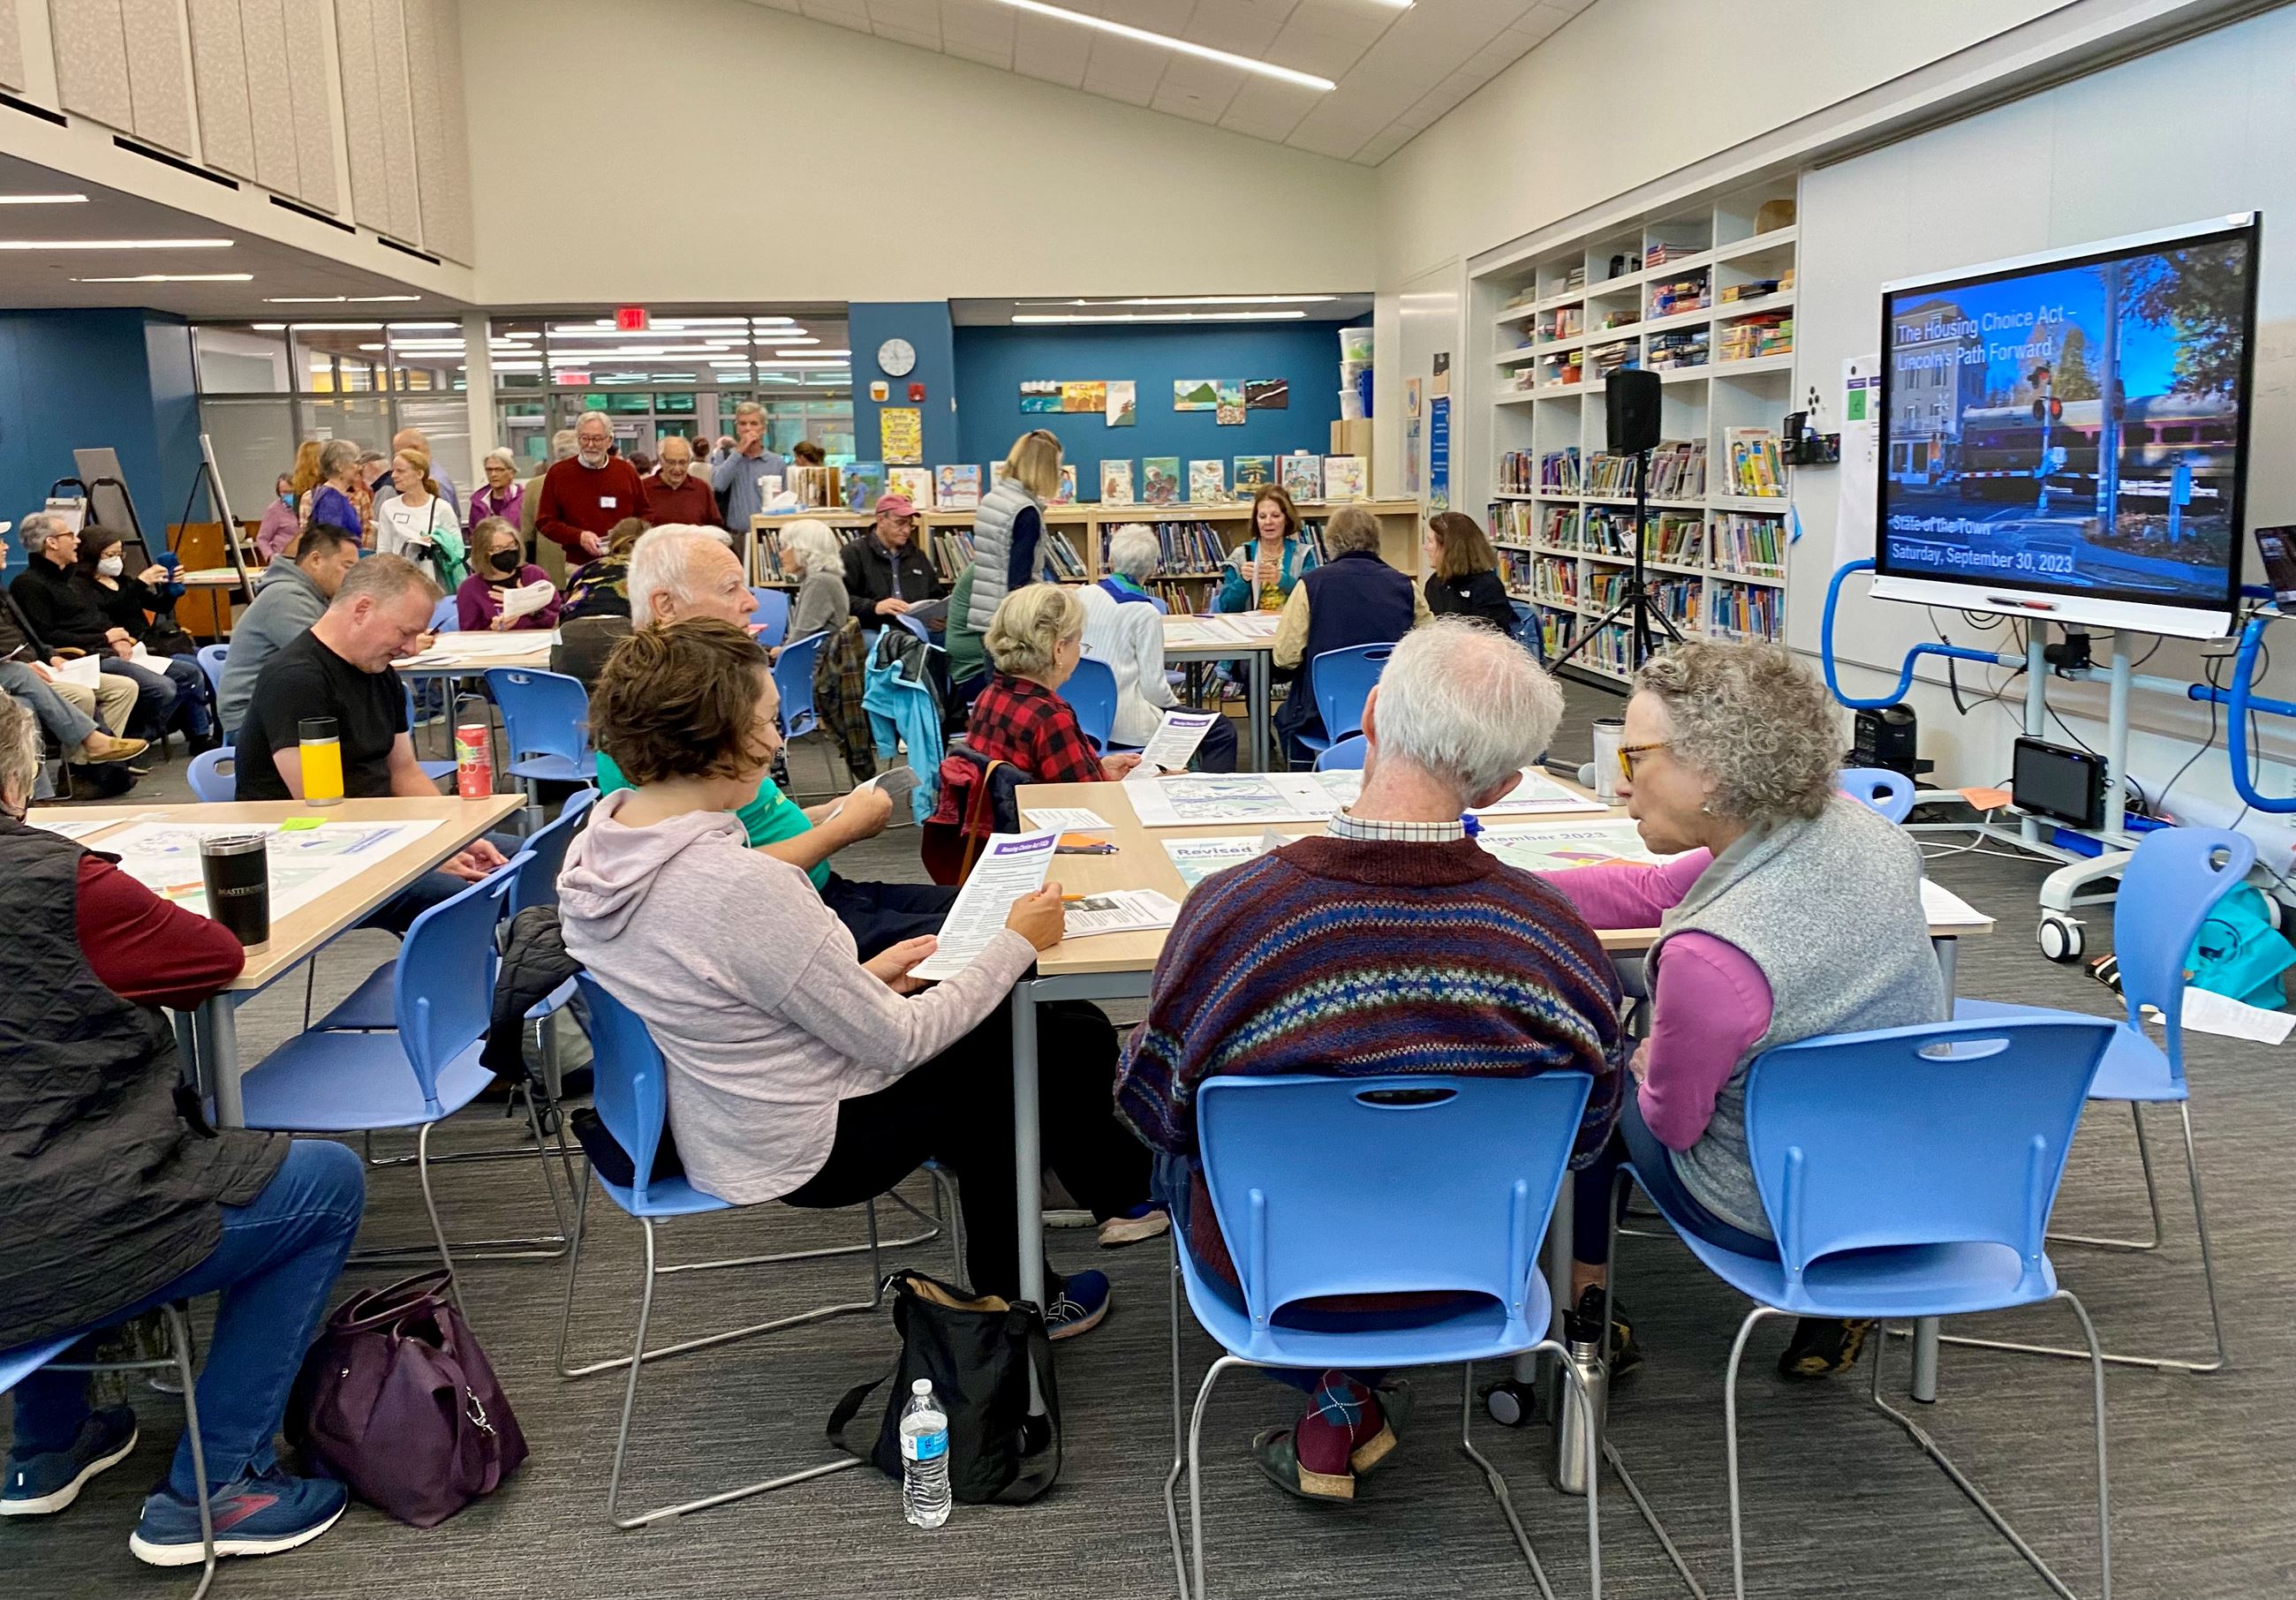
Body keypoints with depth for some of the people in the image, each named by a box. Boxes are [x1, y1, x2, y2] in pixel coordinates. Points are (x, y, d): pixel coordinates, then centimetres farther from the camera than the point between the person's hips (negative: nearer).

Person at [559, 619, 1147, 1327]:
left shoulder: (592, 847, -6)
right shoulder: (740, 888, -33)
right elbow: (899, 1042, -22)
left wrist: (860, 979, 5)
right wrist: (1018, 943, -12)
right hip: (805, 1152, -8)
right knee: (1070, 1040, 6)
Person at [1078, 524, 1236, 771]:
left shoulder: (1083, 595, 2)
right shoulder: (1145, 613, -14)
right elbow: (1153, 685, -15)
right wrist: (1175, 704, 7)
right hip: (1126, 725, -7)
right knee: (1223, 732, 4)